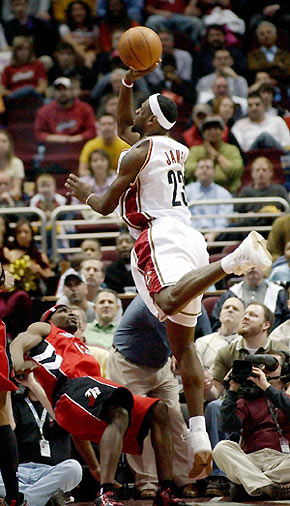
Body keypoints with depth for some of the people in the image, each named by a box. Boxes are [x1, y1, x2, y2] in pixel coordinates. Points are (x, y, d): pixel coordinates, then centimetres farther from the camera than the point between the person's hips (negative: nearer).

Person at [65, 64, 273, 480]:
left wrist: (85, 195, 22)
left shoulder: (138, 153, -2)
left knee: (170, 301, -39)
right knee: (182, 344, 6)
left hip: (159, 236, -8)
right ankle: (199, 437, -2)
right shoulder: (176, 150, 22)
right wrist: (128, 82, 29)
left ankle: (238, 258, -55)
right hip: (189, 238, 8)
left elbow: (107, 207, 2)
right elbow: (123, 127, 39)